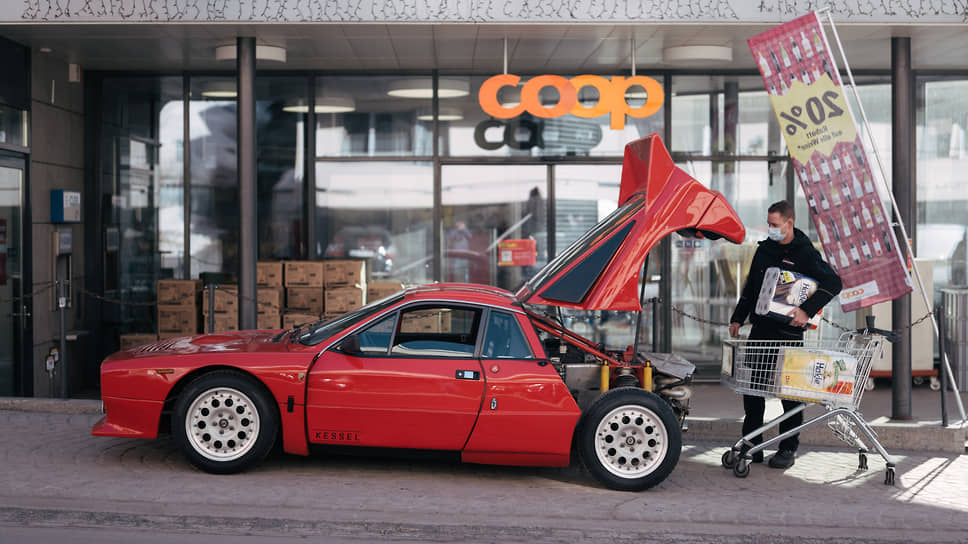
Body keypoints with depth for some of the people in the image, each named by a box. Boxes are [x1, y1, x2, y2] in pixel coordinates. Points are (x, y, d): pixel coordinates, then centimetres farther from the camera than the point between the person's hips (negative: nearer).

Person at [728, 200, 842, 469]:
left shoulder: (805, 253, -5)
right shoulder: (764, 248, 13)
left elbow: (833, 282, -14)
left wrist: (807, 310, -23)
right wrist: (737, 318, 16)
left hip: (789, 334, -6)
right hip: (760, 329, 6)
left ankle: (788, 449, 10)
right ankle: (751, 446, 14)